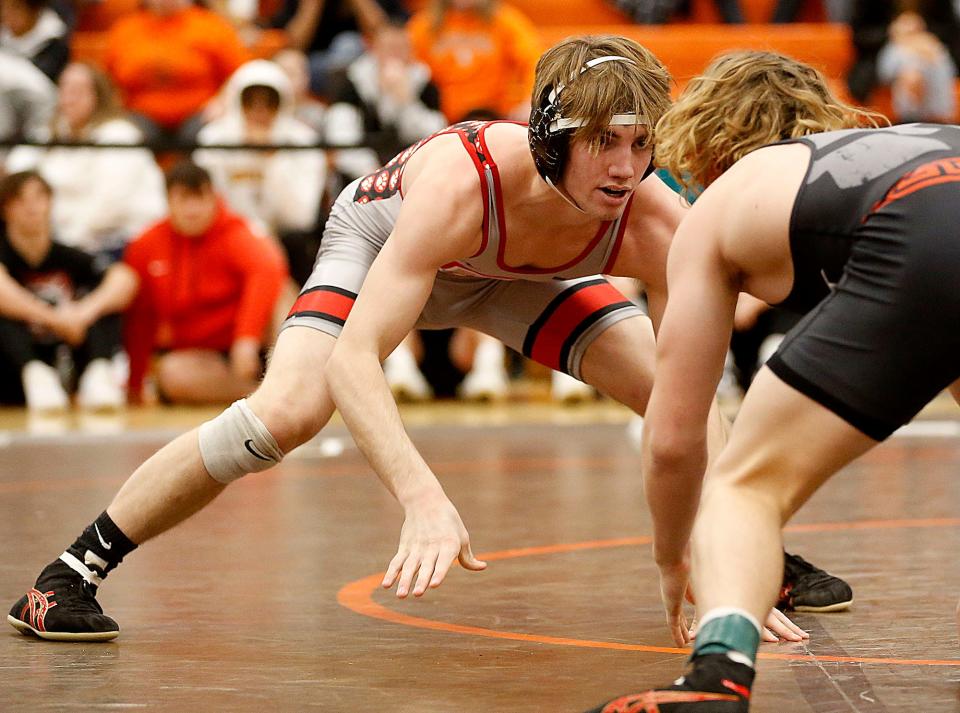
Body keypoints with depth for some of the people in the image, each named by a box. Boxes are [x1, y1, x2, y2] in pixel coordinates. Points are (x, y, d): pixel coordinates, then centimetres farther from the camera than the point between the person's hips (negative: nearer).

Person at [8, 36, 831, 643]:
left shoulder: (657, 225, -35)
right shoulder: (460, 179, -45)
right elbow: (353, 358, -50)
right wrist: (424, 499, -64)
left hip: (511, 277, 4)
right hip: (383, 239, -4)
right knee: (285, 411, -28)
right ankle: (72, 574, -14)